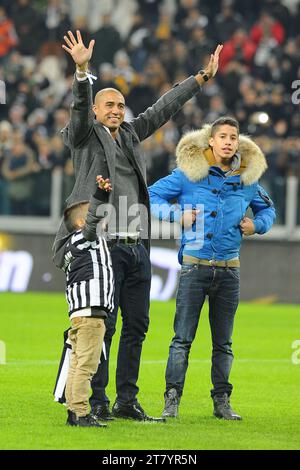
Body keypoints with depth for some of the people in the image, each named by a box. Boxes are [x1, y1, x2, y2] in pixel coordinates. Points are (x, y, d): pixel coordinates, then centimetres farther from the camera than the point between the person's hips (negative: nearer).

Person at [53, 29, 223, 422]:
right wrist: (82, 70, -32)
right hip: (104, 244, -7)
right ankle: (96, 401, -2)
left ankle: (126, 401, 12)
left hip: (138, 246, 7)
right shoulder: (85, 135, 3)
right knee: (103, 326, -7)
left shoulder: (130, 134, 19)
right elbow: (80, 108, -15)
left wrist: (202, 78, 26)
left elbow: (164, 107, 24)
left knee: (136, 326, 7)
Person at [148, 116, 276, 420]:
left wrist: (257, 225, 4)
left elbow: (267, 208, 24)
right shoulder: (189, 174, -3)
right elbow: (152, 196, 3)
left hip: (229, 269, 3)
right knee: (183, 338, -7)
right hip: (194, 266, -3)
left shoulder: (247, 178, 7)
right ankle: (172, 399, -6)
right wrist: (177, 215, -10)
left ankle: (222, 401, 15)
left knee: (223, 342, 10)